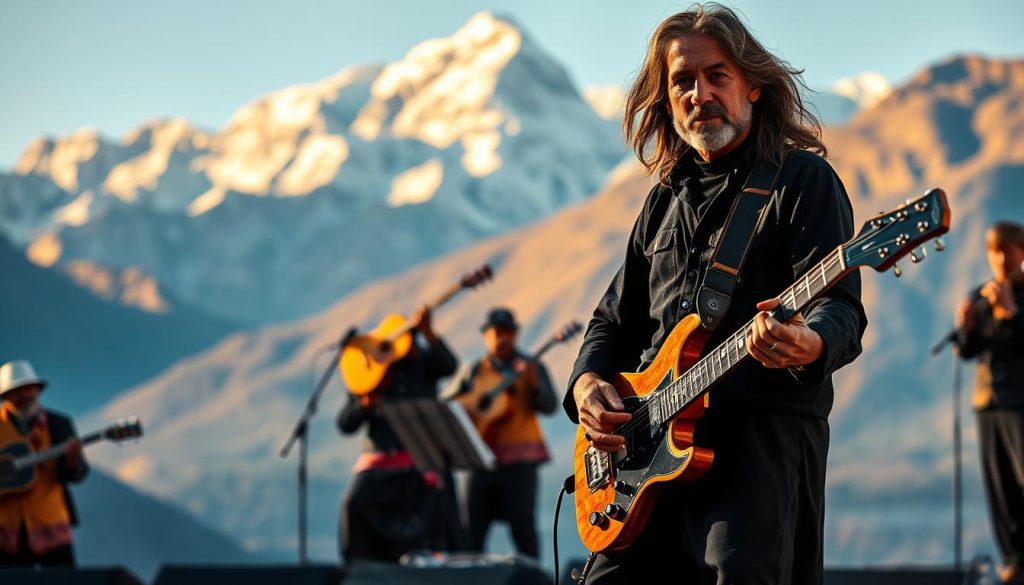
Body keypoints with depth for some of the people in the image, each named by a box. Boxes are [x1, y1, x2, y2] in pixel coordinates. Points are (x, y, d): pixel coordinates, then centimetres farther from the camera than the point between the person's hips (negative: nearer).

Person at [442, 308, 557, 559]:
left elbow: (550, 406, -5)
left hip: (519, 459, -3)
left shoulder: (531, 368, 6)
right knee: (472, 528, 2)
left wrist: (533, 383, -23)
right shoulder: (474, 371, 12)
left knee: (523, 526, -6)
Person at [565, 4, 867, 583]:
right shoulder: (666, 199, 22)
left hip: (763, 432, -6)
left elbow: (842, 309, -10)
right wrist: (588, 382, 7)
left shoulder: (803, 180, 2)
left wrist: (807, 345, -33)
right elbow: (616, 319, 29)